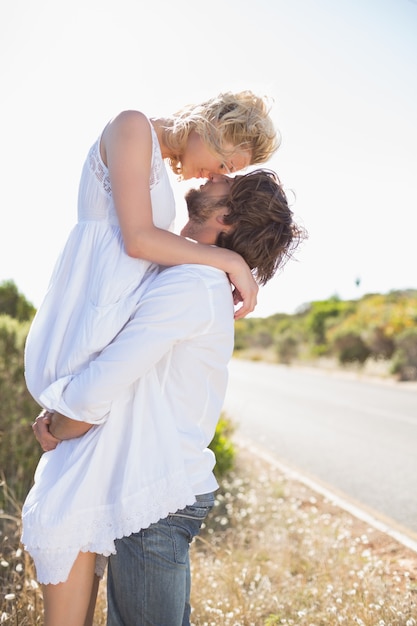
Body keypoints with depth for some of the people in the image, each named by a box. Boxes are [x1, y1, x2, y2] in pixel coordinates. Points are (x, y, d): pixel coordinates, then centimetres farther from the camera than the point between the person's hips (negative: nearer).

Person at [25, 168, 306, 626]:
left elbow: (97, 391, -22)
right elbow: (117, 372, 18)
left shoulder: (189, 284, -20)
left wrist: (56, 431, -1)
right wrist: (59, 418, 5)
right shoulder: (209, 286, 12)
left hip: (156, 497, -9)